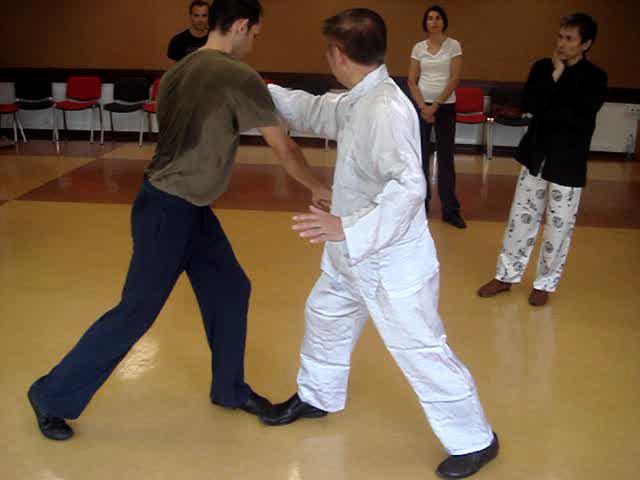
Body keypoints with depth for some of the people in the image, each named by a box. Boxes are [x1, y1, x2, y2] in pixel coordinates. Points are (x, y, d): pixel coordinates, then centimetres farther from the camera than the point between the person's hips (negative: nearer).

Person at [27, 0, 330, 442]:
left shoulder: (181, 71, 8)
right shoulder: (239, 76, -16)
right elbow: (285, 150, -8)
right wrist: (319, 189, 7)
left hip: (189, 207, 9)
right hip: (167, 211, -9)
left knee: (229, 291, 14)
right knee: (137, 312, 2)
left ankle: (230, 388, 30)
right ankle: (53, 396, 18)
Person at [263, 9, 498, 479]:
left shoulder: (387, 110, -27)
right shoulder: (356, 100, 1)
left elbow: (408, 187, -34)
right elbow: (313, 110, 20)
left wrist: (349, 228, -37)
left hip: (393, 260, -10)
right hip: (354, 254, 10)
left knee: (422, 352, -1)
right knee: (325, 317, 25)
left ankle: (475, 440, 20)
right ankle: (318, 396, 50)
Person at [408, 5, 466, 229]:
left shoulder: (453, 45, -2)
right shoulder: (418, 47, 5)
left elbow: (454, 80, -7)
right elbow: (412, 81, 2)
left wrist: (436, 106, -12)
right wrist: (423, 107, -9)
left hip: (445, 106, -2)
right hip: (421, 105, 2)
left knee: (446, 158, 0)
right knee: (421, 157, 4)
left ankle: (450, 210, 6)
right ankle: (421, 204, 16)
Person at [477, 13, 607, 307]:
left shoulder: (595, 78, -8)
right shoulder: (542, 67, 3)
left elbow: (580, 118, -20)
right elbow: (527, 103, -10)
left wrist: (544, 110, -13)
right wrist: (554, 75, -16)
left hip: (568, 163, -3)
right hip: (535, 155, 4)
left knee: (558, 228, 6)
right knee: (521, 218, 11)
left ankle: (545, 284, 22)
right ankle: (506, 276, 23)